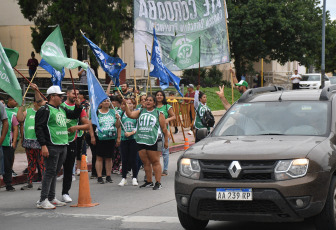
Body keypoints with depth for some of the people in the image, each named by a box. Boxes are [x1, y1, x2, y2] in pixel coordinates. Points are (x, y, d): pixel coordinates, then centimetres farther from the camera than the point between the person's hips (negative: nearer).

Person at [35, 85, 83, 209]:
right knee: (50, 172, -10)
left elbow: (74, 115, 32)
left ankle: (51, 198, 20)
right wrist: (43, 145, -21)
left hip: (63, 146, 8)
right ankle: (42, 200, -8)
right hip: (51, 147, -8)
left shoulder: (62, 109, 17)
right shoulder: (45, 110, -8)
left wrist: (78, 106, 11)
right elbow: (39, 128, -14)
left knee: (55, 172, 13)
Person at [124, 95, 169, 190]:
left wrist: (166, 141, 5)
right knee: (145, 162, 9)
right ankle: (149, 181, 19)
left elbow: (164, 129, 7)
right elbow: (130, 115, 0)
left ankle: (158, 182, -2)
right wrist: (125, 105, -12)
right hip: (141, 140, 4)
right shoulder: (140, 112, 15)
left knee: (155, 162, -3)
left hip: (153, 141, -4)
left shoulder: (158, 113, 6)